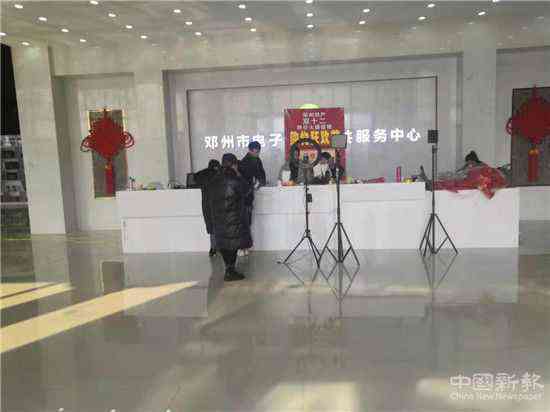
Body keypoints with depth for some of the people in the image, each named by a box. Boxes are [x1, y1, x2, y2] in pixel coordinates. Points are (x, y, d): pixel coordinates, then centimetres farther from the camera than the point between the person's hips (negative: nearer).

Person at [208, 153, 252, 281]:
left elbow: (210, 199, 9)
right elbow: (247, 190, 0)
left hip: (218, 218, 7)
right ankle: (230, 272, 4)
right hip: (234, 218, -6)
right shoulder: (234, 180, -15)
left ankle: (229, 269, 24)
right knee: (233, 243, 2)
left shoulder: (214, 181, 5)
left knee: (224, 243, 14)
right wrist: (239, 175, 2)